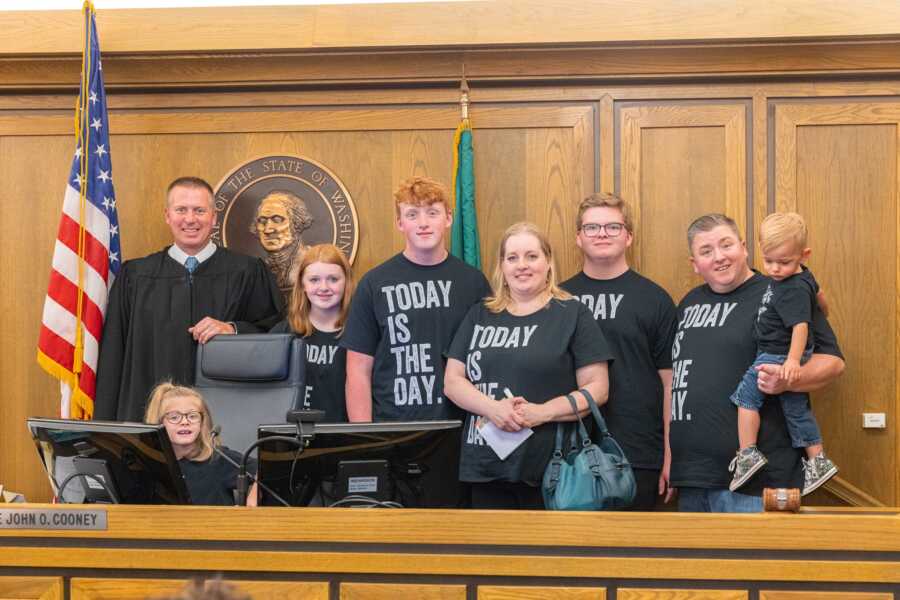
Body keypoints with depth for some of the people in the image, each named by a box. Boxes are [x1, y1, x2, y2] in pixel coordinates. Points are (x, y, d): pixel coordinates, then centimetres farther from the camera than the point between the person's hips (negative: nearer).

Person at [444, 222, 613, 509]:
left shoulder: (573, 314, 3)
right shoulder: (479, 316, 14)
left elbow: (597, 388, -2)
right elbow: (453, 381, 8)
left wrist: (543, 412, -16)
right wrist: (492, 408, -11)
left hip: (550, 467, -3)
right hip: (486, 468, 4)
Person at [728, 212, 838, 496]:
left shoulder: (794, 290, -25)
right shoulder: (803, 276, 6)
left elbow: (800, 325, -33)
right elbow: (817, 294, 26)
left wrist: (793, 359, -43)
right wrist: (821, 313, 46)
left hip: (779, 356, -10)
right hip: (778, 354, 10)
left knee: (747, 395, -5)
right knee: (797, 409, 17)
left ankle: (747, 454, -5)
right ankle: (818, 461, 25)